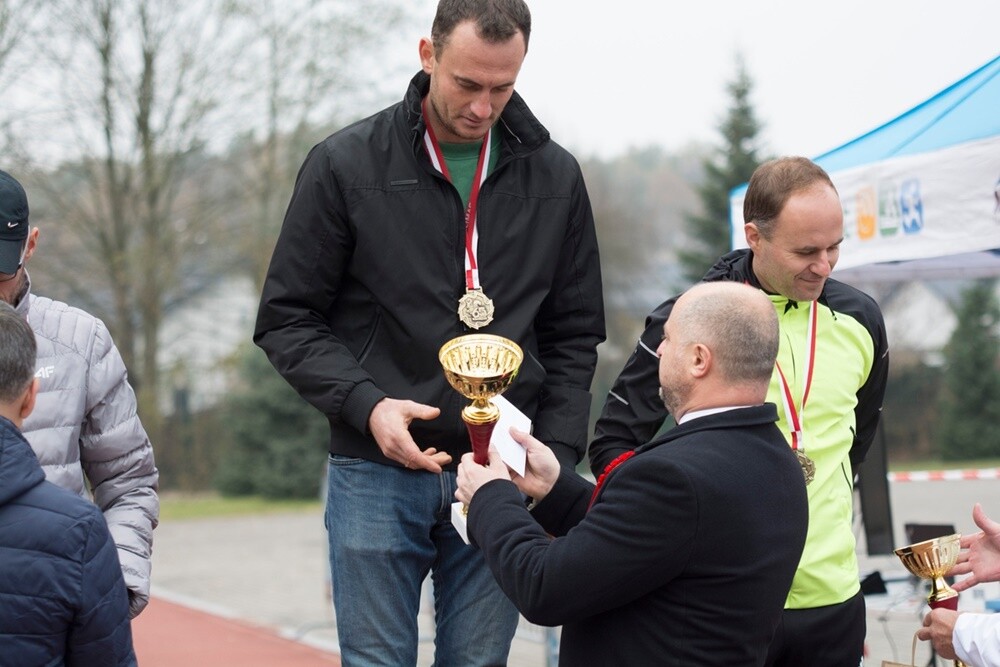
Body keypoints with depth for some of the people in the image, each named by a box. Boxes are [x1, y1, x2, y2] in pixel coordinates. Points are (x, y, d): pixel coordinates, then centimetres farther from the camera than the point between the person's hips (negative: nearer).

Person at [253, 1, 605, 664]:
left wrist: (556, 456, 0)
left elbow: (574, 336, 12)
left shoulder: (554, 177, 6)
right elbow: (287, 319, 1)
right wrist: (366, 405, -14)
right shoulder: (346, 165, -2)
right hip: (376, 476, -2)